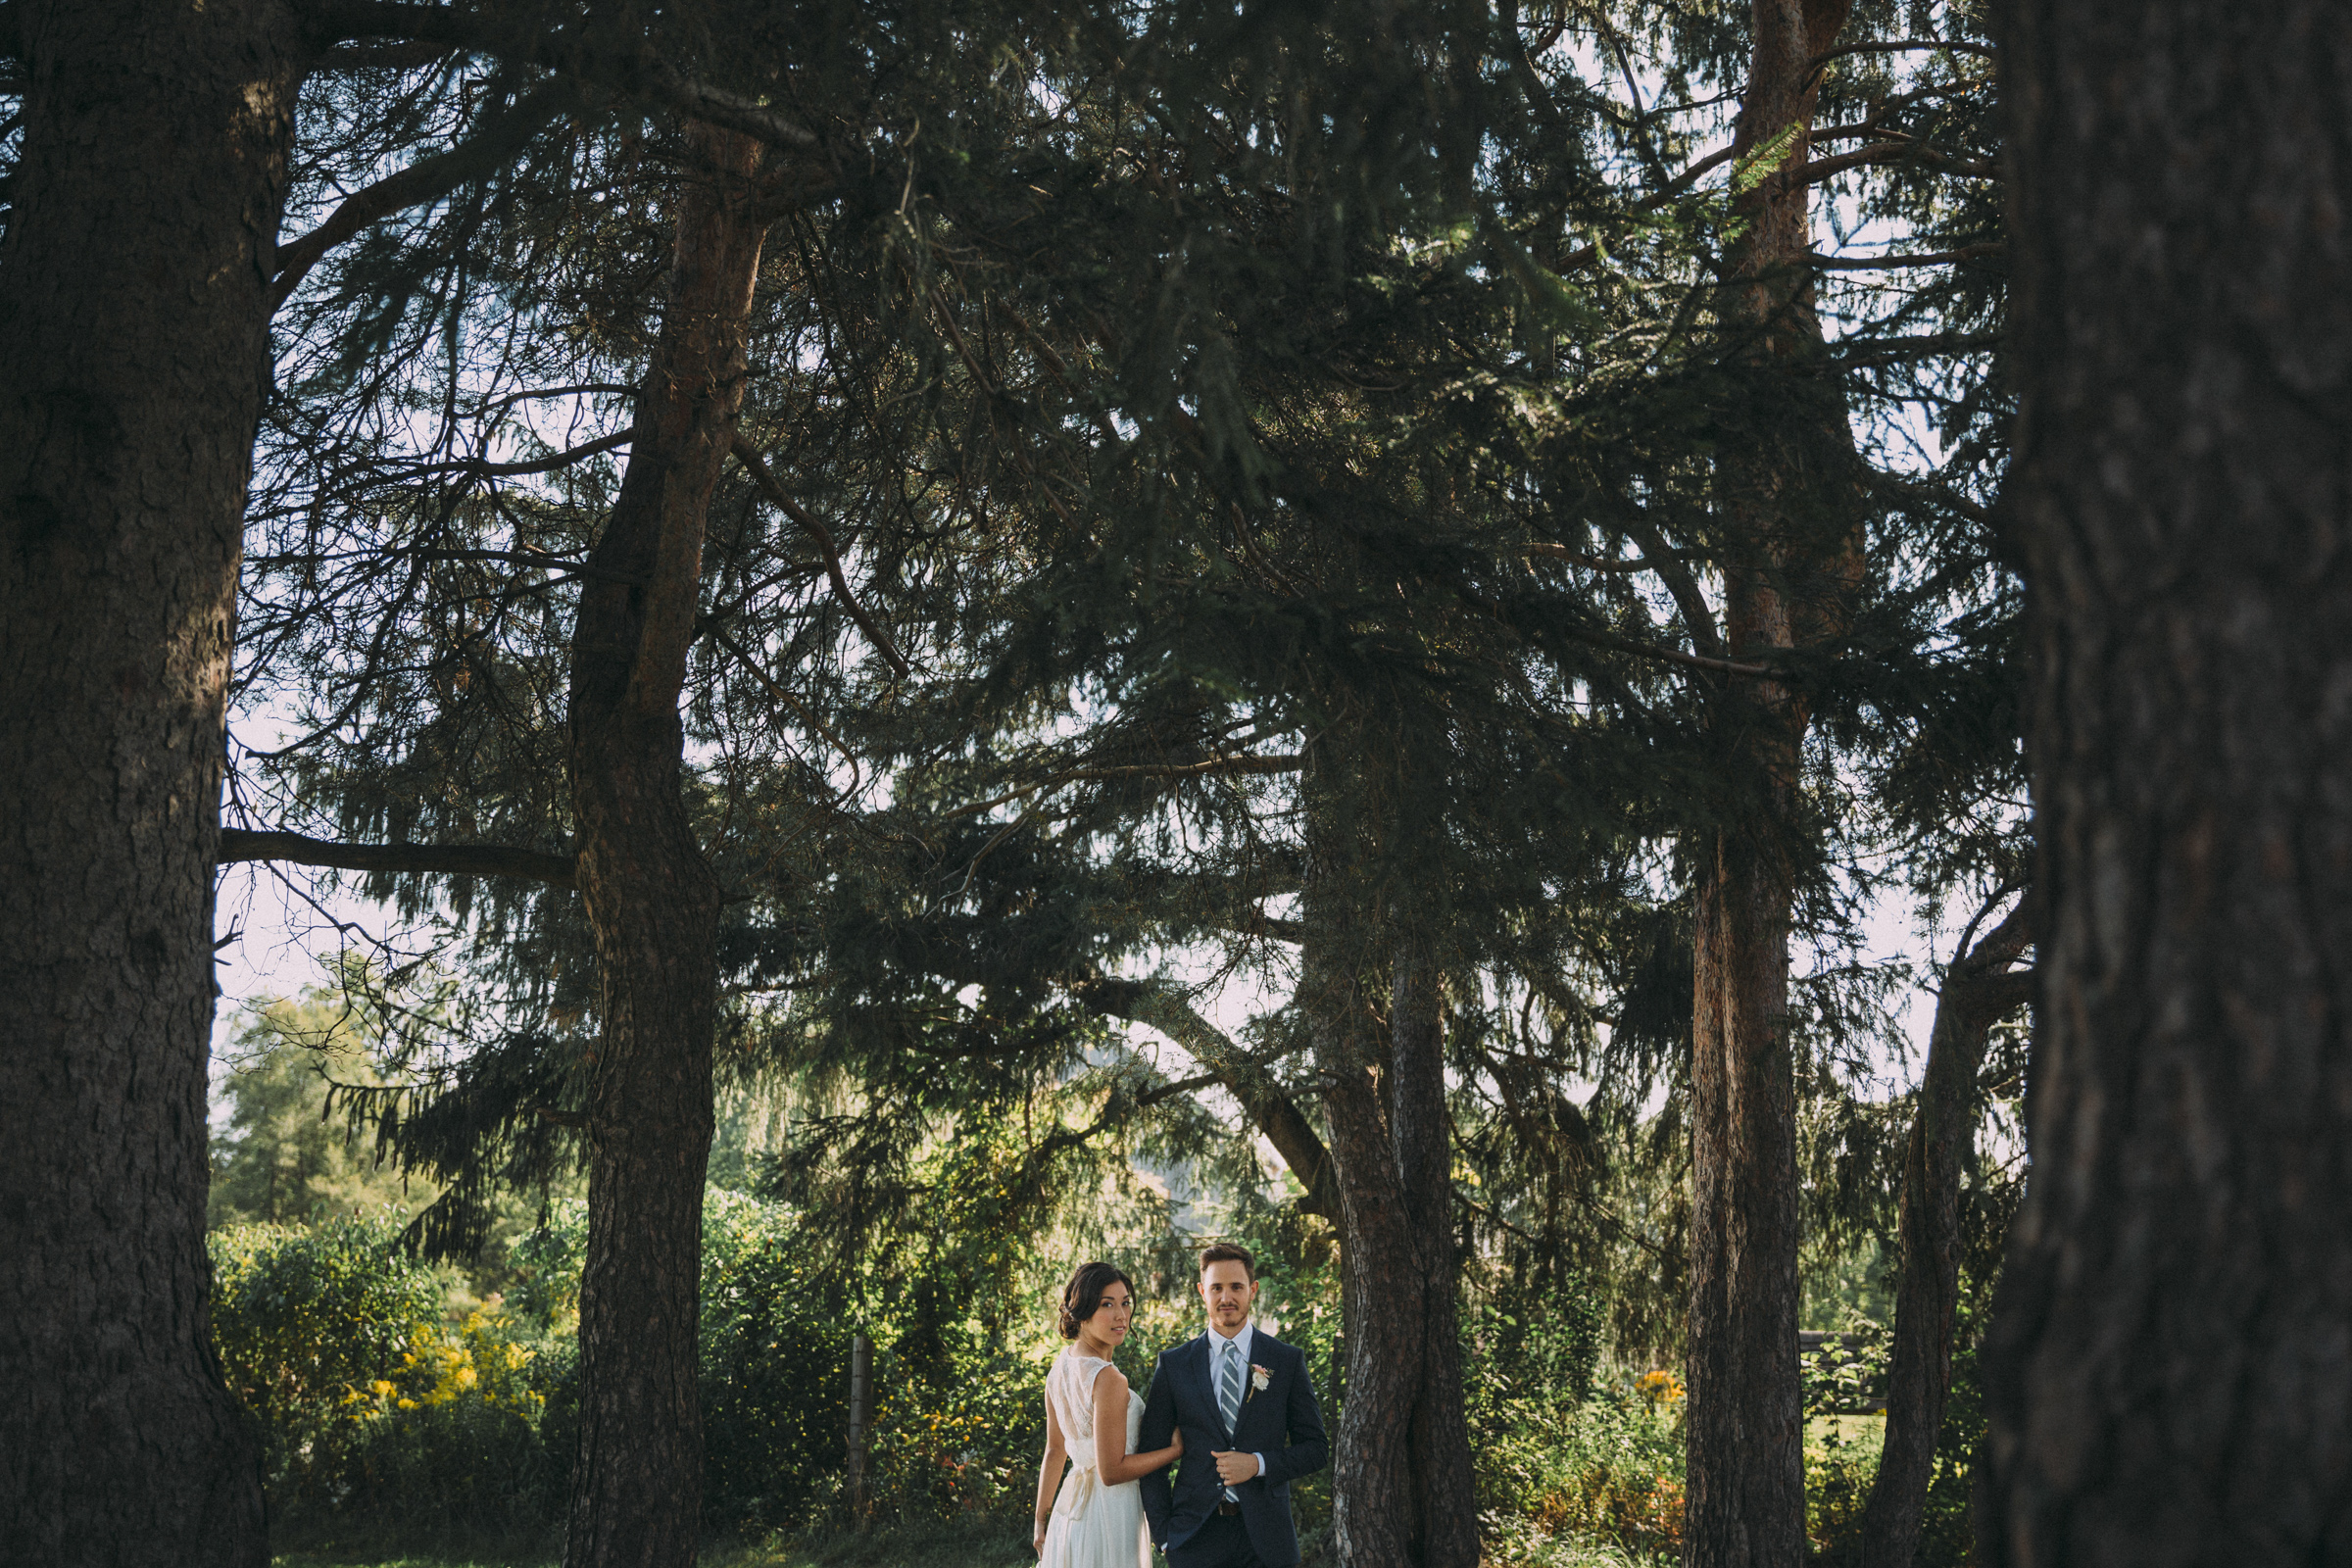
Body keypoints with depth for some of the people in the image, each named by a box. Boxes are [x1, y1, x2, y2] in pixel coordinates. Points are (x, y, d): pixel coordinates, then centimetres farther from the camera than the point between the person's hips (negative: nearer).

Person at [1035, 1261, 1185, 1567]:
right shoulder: (1108, 1379, -22)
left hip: (1069, 1510, 8)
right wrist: (1179, 1447, -12)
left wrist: (1042, 1520, 18)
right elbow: (1111, 1471, -20)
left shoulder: (1060, 1366, 4)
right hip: (1108, 1515, -8)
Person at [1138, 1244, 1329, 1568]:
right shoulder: (1173, 1364, 5)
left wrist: (1258, 1464, -10)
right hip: (1196, 1538, 0)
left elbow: (1316, 1447, 5)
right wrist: (1164, 1533, -2)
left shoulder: (1287, 1361, 5)